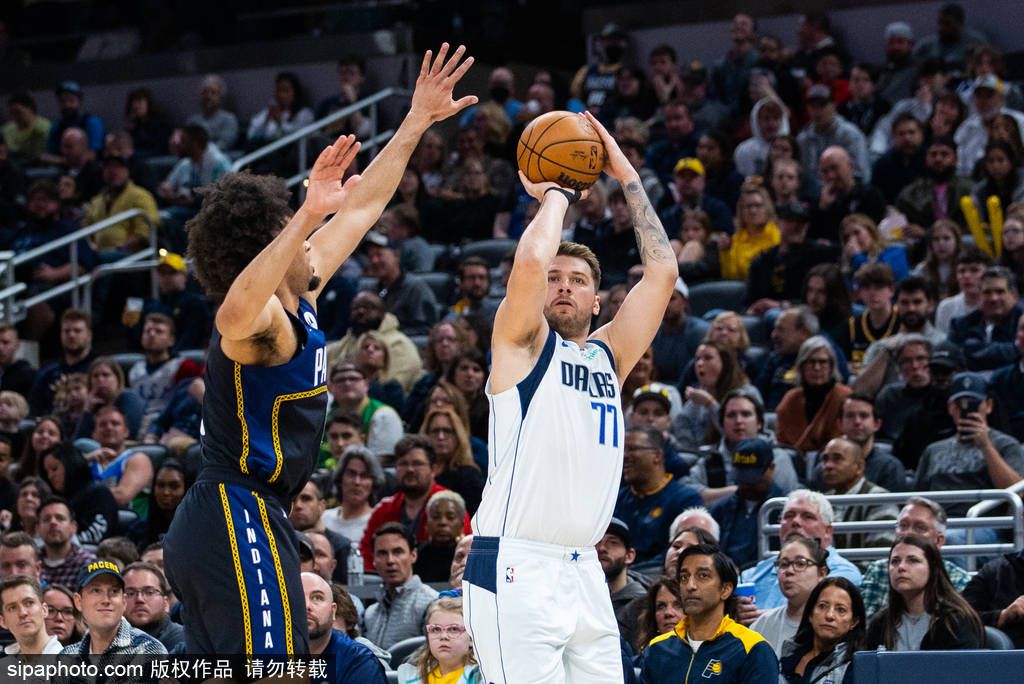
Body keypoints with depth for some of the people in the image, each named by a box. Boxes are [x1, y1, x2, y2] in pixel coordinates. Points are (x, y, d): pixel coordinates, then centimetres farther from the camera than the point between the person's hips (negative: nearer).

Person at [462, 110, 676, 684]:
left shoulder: (609, 356, 18)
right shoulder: (523, 343, 3)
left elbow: (662, 271, 11)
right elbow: (532, 258, -15)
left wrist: (627, 176, 12)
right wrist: (556, 194, 4)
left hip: (583, 571, 6)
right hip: (515, 568, -6)